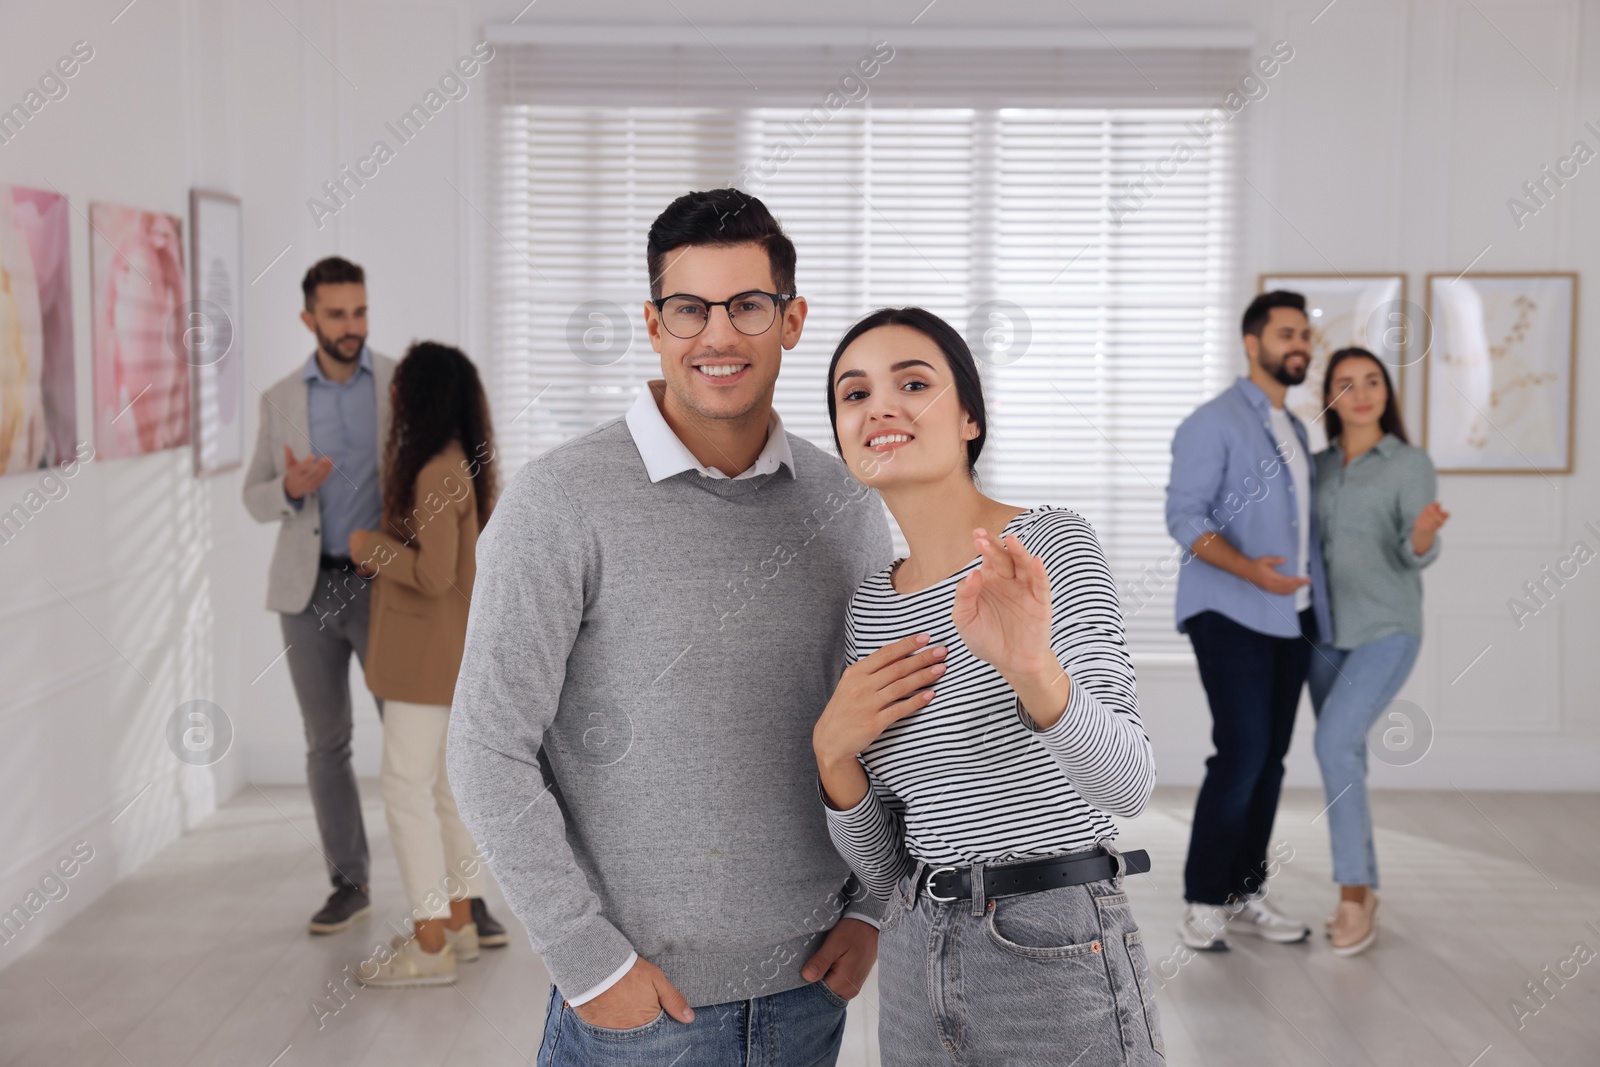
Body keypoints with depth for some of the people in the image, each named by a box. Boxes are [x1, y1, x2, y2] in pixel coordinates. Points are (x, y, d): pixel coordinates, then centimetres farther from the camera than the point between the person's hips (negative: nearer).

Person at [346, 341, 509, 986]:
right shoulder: (460, 461, 10)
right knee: (440, 782, 16)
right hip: (445, 650, 10)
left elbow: (433, 574, -25)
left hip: (429, 653, -10)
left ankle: (431, 946, -2)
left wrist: (372, 547, -12)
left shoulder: (437, 474, -21)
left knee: (406, 786, -6)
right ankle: (461, 920, 24)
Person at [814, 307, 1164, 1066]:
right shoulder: (870, 605, 6)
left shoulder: (1051, 545, -10)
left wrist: (1032, 668, -39)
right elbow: (884, 869, 8)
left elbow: (1128, 785, -22)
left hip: (1061, 961, -5)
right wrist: (834, 750, -9)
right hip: (916, 968, 5)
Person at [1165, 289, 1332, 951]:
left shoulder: (1293, 430, 19)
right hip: (1230, 616, -8)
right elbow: (1185, 517, -14)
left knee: (1270, 757, 5)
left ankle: (1244, 895, 13)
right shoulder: (1214, 422, -6)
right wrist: (1250, 571, -28)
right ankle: (1202, 903, -4)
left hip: (1289, 617, 8)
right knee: (1242, 753, -13)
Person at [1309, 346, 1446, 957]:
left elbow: (1416, 553, -16)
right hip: (1327, 632, 5)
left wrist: (1425, 534, -38)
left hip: (1387, 631, -5)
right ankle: (1361, 891, 22)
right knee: (1345, 760, 8)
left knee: (1334, 743, -22)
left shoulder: (1411, 465, -6)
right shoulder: (1318, 467, 8)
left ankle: (1352, 894, -13)